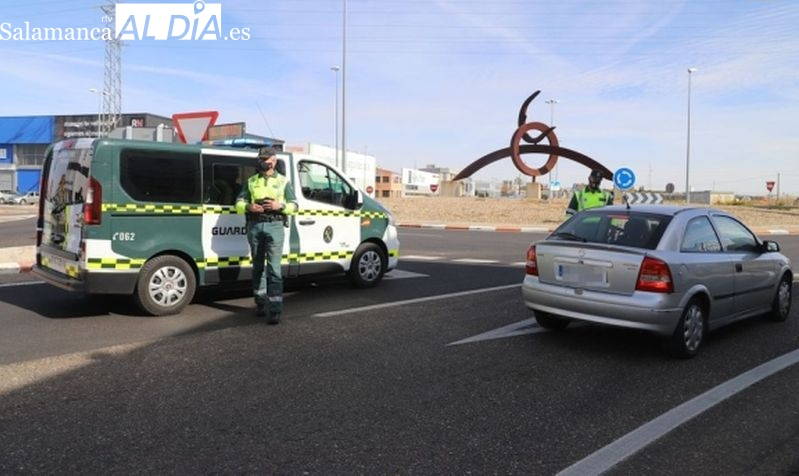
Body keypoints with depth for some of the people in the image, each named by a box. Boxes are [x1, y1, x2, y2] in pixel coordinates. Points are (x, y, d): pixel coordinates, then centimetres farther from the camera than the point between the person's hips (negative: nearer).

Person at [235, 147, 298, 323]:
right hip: (255, 226, 3)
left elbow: (294, 205, 5)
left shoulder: (283, 181, 8)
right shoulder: (251, 181, 15)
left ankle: (275, 310, -12)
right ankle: (260, 303, 22)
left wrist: (280, 205, -15)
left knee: (273, 268, -10)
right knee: (258, 266, 10)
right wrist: (249, 207, -11)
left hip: (274, 226, -3)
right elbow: (239, 203, 10)